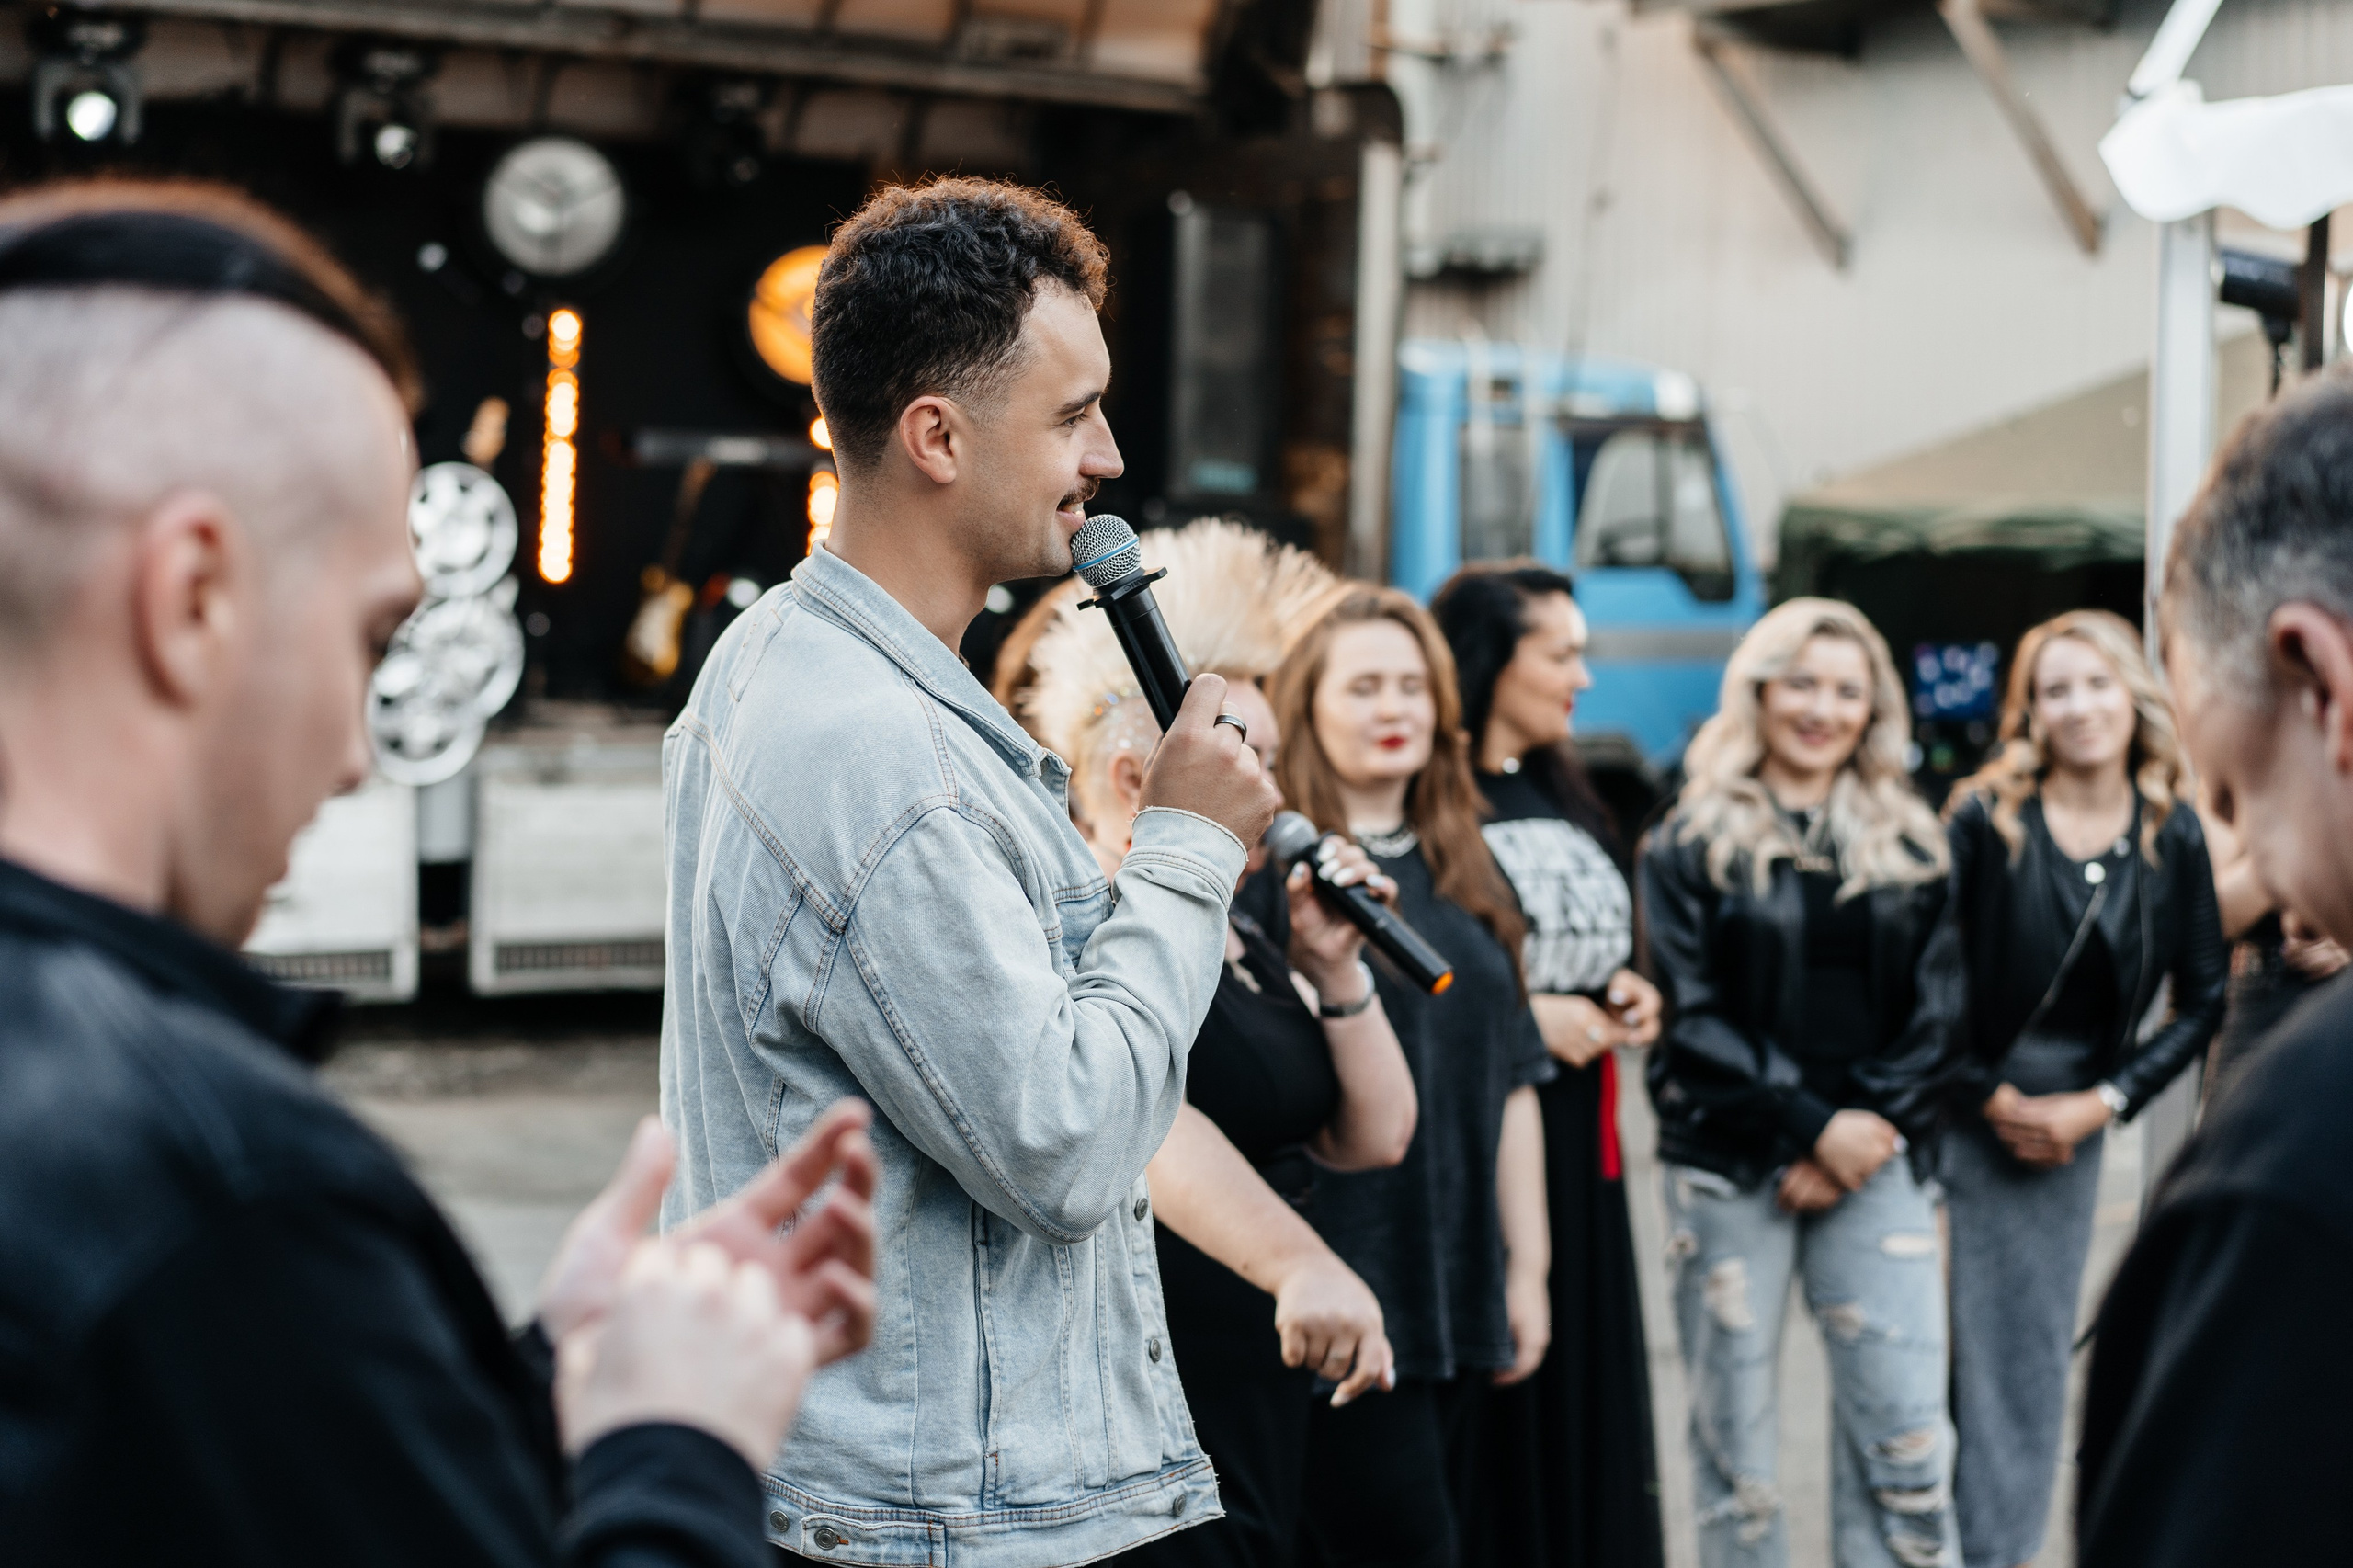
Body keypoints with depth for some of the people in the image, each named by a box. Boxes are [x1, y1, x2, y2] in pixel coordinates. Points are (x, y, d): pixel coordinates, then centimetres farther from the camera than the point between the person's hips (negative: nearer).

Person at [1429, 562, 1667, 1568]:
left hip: (1575, 1143, 8)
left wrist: (1620, 996, 6)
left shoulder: (1563, 798, 16)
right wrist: (1524, 1017, -16)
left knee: (1585, 1394, 10)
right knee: (1495, 1405, -3)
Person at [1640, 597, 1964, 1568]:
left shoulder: (1911, 847, 12)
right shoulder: (1693, 843, 3)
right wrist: (1813, 1125, -12)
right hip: (1730, 1161, -2)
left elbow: (1936, 1013, 7)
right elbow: (1690, 1015, -5)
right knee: (1734, 1423, 2)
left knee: (1905, 1428, -4)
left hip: (1876, 1161, 2)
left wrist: (1870, 1129, -7)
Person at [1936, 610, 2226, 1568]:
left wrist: (2102, 1103, -5)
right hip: (1958, 1115, -2)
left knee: (2035, 1346, 8)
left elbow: (2204, 1001, 4)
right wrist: (1992, 1097, -8)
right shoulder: (1984, 820, -8)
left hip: (2071, 1124, 2)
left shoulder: (2173, 838, 0)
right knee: (1944, 1340, -1)